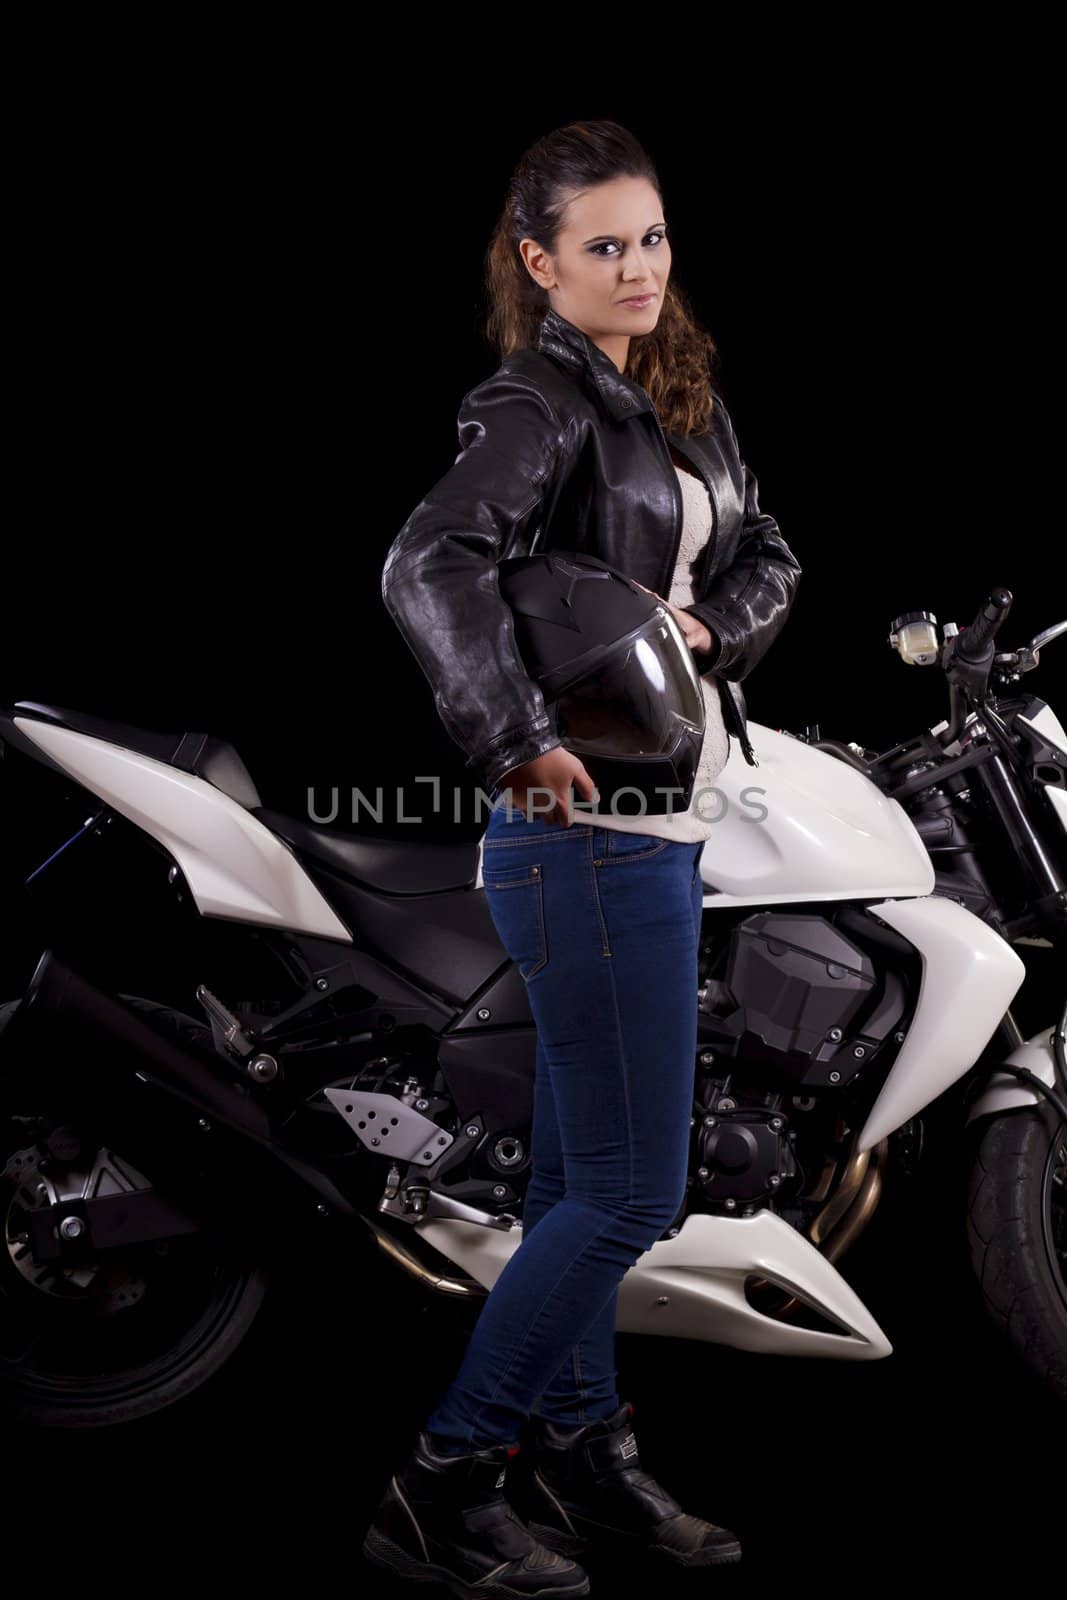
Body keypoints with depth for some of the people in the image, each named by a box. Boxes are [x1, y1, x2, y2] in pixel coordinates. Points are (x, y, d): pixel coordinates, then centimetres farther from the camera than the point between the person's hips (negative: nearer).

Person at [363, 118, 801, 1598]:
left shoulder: (677, 397, 13)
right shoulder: (542, 406, -14)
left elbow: (768, 555, 13)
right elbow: (428, 566, -30)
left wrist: (707, 619, -7)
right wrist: (522, 742, -33)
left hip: (659, 834, 9)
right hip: (590, 835, -9)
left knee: (580, 1171, 16)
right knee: (631, 1190, -5)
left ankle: (580, 1460, 28)